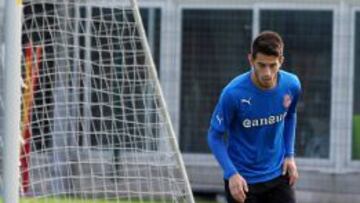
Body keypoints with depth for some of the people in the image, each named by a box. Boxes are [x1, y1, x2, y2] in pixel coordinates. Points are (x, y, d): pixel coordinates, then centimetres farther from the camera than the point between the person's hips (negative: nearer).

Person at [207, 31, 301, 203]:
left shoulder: (291, 85, -9)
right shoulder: (233, 93, -22)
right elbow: (215, 136, -11)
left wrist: (289, 155, 6)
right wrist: (231, 174, -21)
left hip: (278, 175, 4)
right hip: (242, 180, -3)